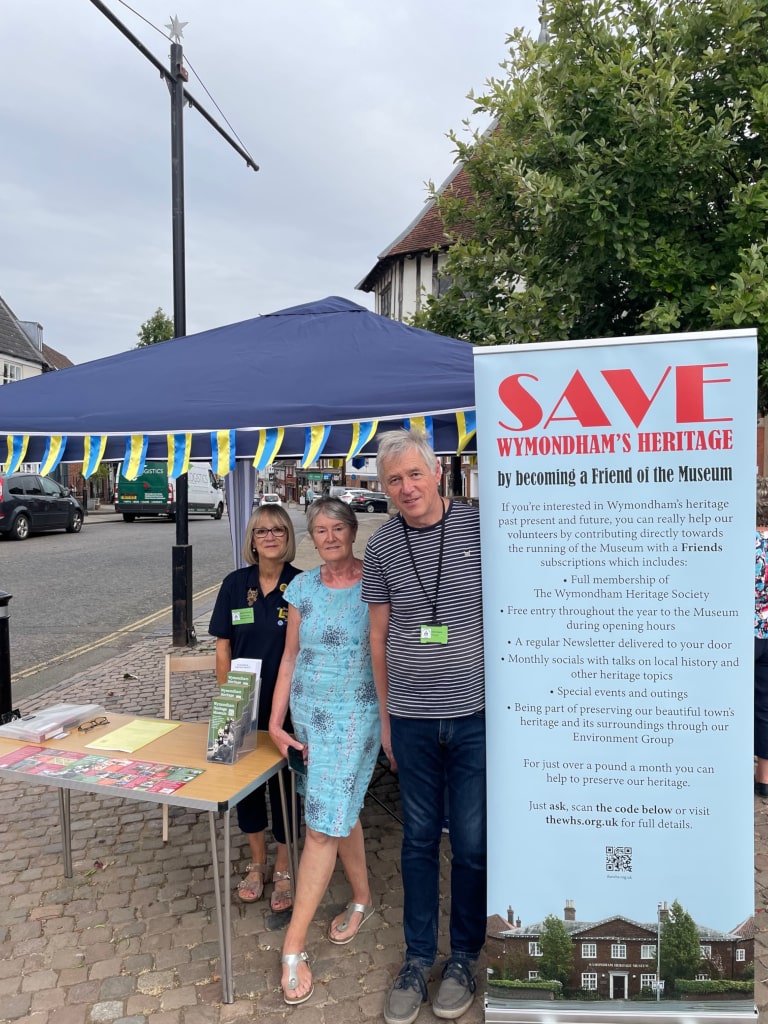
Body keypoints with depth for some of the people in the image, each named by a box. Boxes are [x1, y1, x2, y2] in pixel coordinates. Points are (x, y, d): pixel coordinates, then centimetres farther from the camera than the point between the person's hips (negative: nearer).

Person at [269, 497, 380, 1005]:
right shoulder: (302, 588, 3)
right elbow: (290, 657, 7)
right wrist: (276, 722, 2)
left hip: (354, 717, -4)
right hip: (307, 714, 5)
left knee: (322, 826, -5)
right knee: (341, 813, 18)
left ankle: (294, 946, 6)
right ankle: (362, 899, 41)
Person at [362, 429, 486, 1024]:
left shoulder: (480, 527, -6)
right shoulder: (382, 547, 2)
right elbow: (379, 634, 10)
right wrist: (385, 714, 11)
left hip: (476, 713, -2)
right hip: (412, 718, 2)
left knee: (472, 843, 9)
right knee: (419, 840, 14)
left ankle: (465, 957, 31)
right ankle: (419, 958, 31)